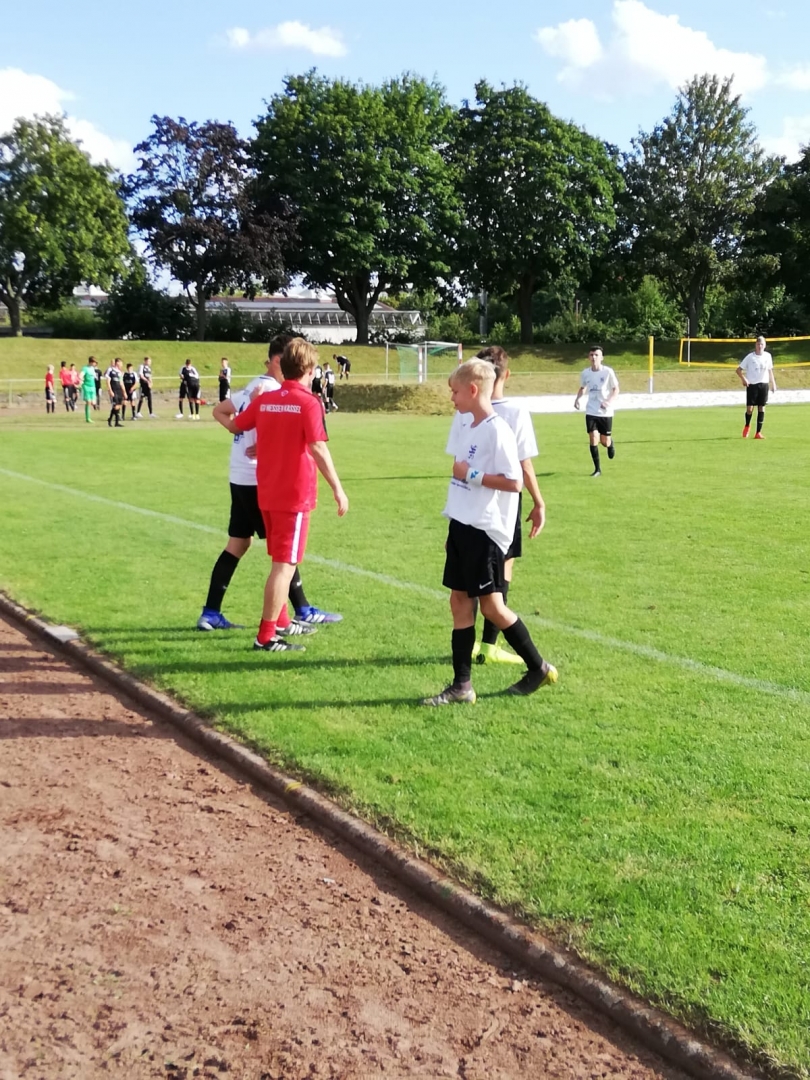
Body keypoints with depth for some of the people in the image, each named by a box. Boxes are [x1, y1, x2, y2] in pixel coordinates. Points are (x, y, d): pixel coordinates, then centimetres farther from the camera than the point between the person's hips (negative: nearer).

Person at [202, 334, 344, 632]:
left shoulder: (254, 387, 16)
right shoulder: (272, 390, -14)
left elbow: (219, 411, 22)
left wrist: (244, 433, 8)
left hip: (241, 477, 9)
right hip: (258, 478, -9)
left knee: (238, 544, 10)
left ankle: (211, 614, 10)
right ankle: (303, 612, 8)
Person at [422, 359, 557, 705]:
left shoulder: (497, 431, -15)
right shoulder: (465, 429, 12)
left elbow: (514, 482, -20)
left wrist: (471, 474, -17)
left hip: (485, 530, -9)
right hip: (461, 526, 9)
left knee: (491, 605, -3)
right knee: (460, 602, 8)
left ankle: (539, 668, 16)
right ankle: (462, 686, 14)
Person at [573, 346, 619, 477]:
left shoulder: (608, 371, -11)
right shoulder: (585, 373, 1)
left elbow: (616, 389, -6)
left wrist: (609, 402, -23)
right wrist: (577, 398, -1)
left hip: (605, 412, -2)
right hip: (591, 412, 2)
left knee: (605, 442, 3)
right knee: (593, 440, -8)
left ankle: (610, 443, 42)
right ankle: (597, 469, 4)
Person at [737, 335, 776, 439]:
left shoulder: (768, 356, 6)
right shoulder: (750, 357, -5)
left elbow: (770, 370, 16)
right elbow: (739, 370, -1)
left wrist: (773, 383, 10)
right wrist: (743, 379, -16)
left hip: (764, 385, 3)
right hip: (752, 385, -3)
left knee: (761, 408, 1)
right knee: (749, 408, -7)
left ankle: (758, 432, 5)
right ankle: (747, 426, 24)